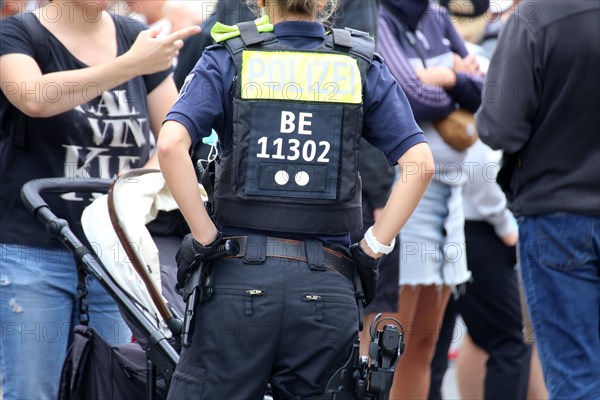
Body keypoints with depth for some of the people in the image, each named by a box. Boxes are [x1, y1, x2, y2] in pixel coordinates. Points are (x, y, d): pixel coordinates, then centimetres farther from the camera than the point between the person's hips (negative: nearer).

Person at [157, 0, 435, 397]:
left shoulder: (229, 60, 4)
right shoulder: (362, 67, 9)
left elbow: (171, 144, -12)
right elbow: (420, 164, -1)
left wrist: (204, 236, -6)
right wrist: (375, 247, 2)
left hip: (240, 278, -2)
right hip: (327, 288, 2)